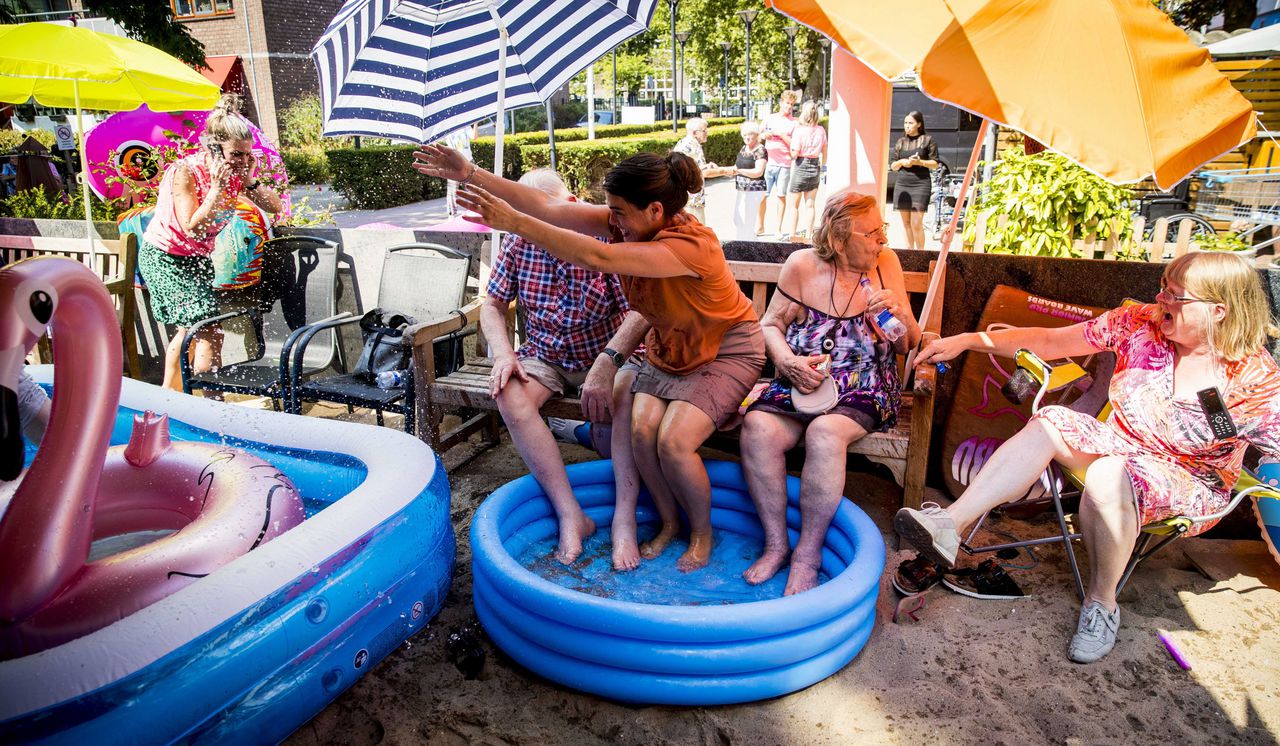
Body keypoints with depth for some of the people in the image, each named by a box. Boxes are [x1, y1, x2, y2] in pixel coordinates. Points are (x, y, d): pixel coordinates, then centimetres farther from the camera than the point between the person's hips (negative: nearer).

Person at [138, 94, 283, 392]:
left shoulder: (236, 172, -8)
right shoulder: (185, 172, -26)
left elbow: (275, 207, -9)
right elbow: (193, 227, -32)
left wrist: (250, 181, -23)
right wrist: (217, 186, -33)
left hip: (197, 256, 7)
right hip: (162, 257, -7)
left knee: (189, 328, 16)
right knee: (209, 330, -15)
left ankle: (169, 394, 32)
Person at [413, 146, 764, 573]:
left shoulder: (690, 246, -34)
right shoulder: (629, 222, -12)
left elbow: (597, 258, -44)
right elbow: (549, 208, -16)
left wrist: (515, 222, -45)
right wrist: (470, 175, -20)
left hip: (726, 349, -7)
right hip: (670, 347, 7)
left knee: (674, 441, -23)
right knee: (641, 429, -16)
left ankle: (703, 534, 5)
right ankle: (668, 523, 8)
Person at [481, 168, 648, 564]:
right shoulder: (518, 242, -2)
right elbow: (493, 304, 6)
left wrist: (607, 362, -38)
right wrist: (504, 356, -13)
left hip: (605, 352, -3)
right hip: (545, 355, 4)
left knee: (618, 396, -36)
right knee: (509, 394, -27)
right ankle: (571, 516, -28)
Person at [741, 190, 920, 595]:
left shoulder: (886, 263, 3)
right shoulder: (802, 265, 0)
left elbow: (908, 346, 8)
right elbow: (770, 324, 7)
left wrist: (900, 314, -14)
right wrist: (788, 362, -12)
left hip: (863, 389, -1)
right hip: (802, 382, 1)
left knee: (825, 433, -34)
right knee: (758, 427, -29)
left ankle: (808, 552, -16)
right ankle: (776, 542, -13)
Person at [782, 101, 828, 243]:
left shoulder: (799, 130, -15)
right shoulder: (821, 130, 1)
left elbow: (794, 153, -17)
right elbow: (824, 152, 8)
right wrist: (821, 166, 23)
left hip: (800, 167, -5)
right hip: (815, 167, 5)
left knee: (793, 205, 7)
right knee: (810, 205, 11)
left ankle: (792, 235, 6)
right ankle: (808, 235, 14)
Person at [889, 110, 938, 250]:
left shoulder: (928, 139, 3)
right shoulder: (900, 142, 12)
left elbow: (935, 163, 2)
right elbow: (892, 165, 14)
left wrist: (919, 162, -14)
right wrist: (902, 162, -8)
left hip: (920, 185, -4)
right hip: (901, 185, 4)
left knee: (916, 224, -11)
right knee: (906, 223, 7)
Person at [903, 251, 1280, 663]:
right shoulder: (1139, 323, -7)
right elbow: (1049, 341, -6)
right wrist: (969, 340, -11)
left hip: (1191, 489, -4)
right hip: (1119, 448, 5)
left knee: (1108, 475, -36)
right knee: (1052, 421, -24)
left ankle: (1102, 601, -15)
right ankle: (949, 523, -32)